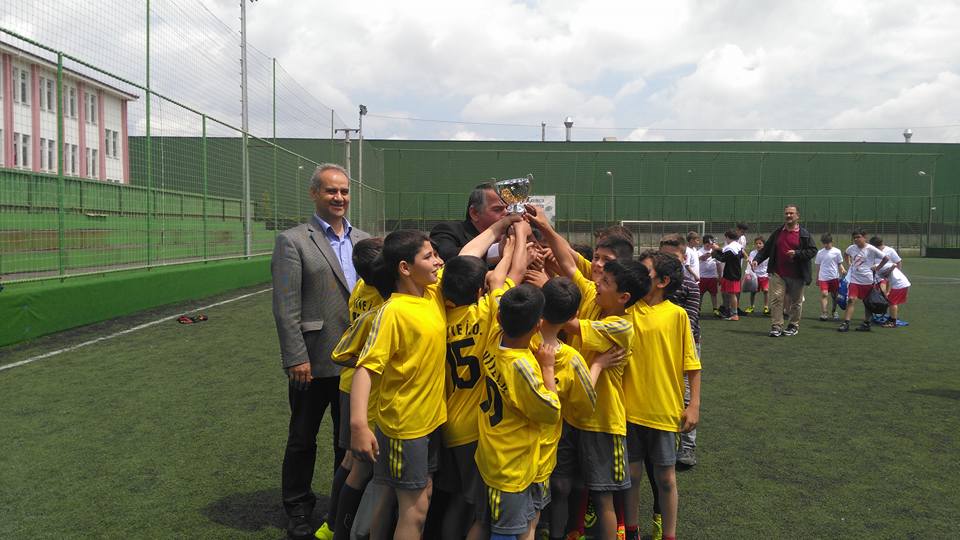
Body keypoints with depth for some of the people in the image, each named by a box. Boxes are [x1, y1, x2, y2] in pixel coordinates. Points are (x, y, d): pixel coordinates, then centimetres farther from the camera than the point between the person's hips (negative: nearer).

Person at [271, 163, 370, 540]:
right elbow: (286, 308, -12)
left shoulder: (364, 240, 9)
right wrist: (296, 359, -16)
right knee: (303, 438, 12)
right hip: (314, 361, -4)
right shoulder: (293, 241, -7)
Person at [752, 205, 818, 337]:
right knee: (776, 299, -8)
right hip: (778, 274, 1)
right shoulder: (777, 233, 11)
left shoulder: (804, 234, 3)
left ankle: (794, 326, 24)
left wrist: (797, 253, -14)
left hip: (797, 276, -1)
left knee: (796, 302, 9)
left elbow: (813, 251, 0)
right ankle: (776, 327, -5)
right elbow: (766, 249, 13)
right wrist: (757, 259, -2)